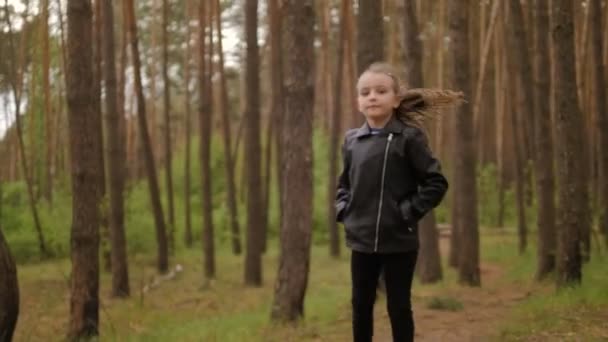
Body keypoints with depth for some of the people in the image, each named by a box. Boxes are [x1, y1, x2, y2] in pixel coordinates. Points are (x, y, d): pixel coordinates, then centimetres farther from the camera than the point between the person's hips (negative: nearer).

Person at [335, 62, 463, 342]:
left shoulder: (408, 138, -9)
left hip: (399, 241, -4)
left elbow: (436, 183, -9)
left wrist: (409, 212, -13)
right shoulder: (352, 140, 6)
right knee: (361, 306, 13)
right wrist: (344, 210, 6)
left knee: (399, 307, 5)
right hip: (361, 240, 5)